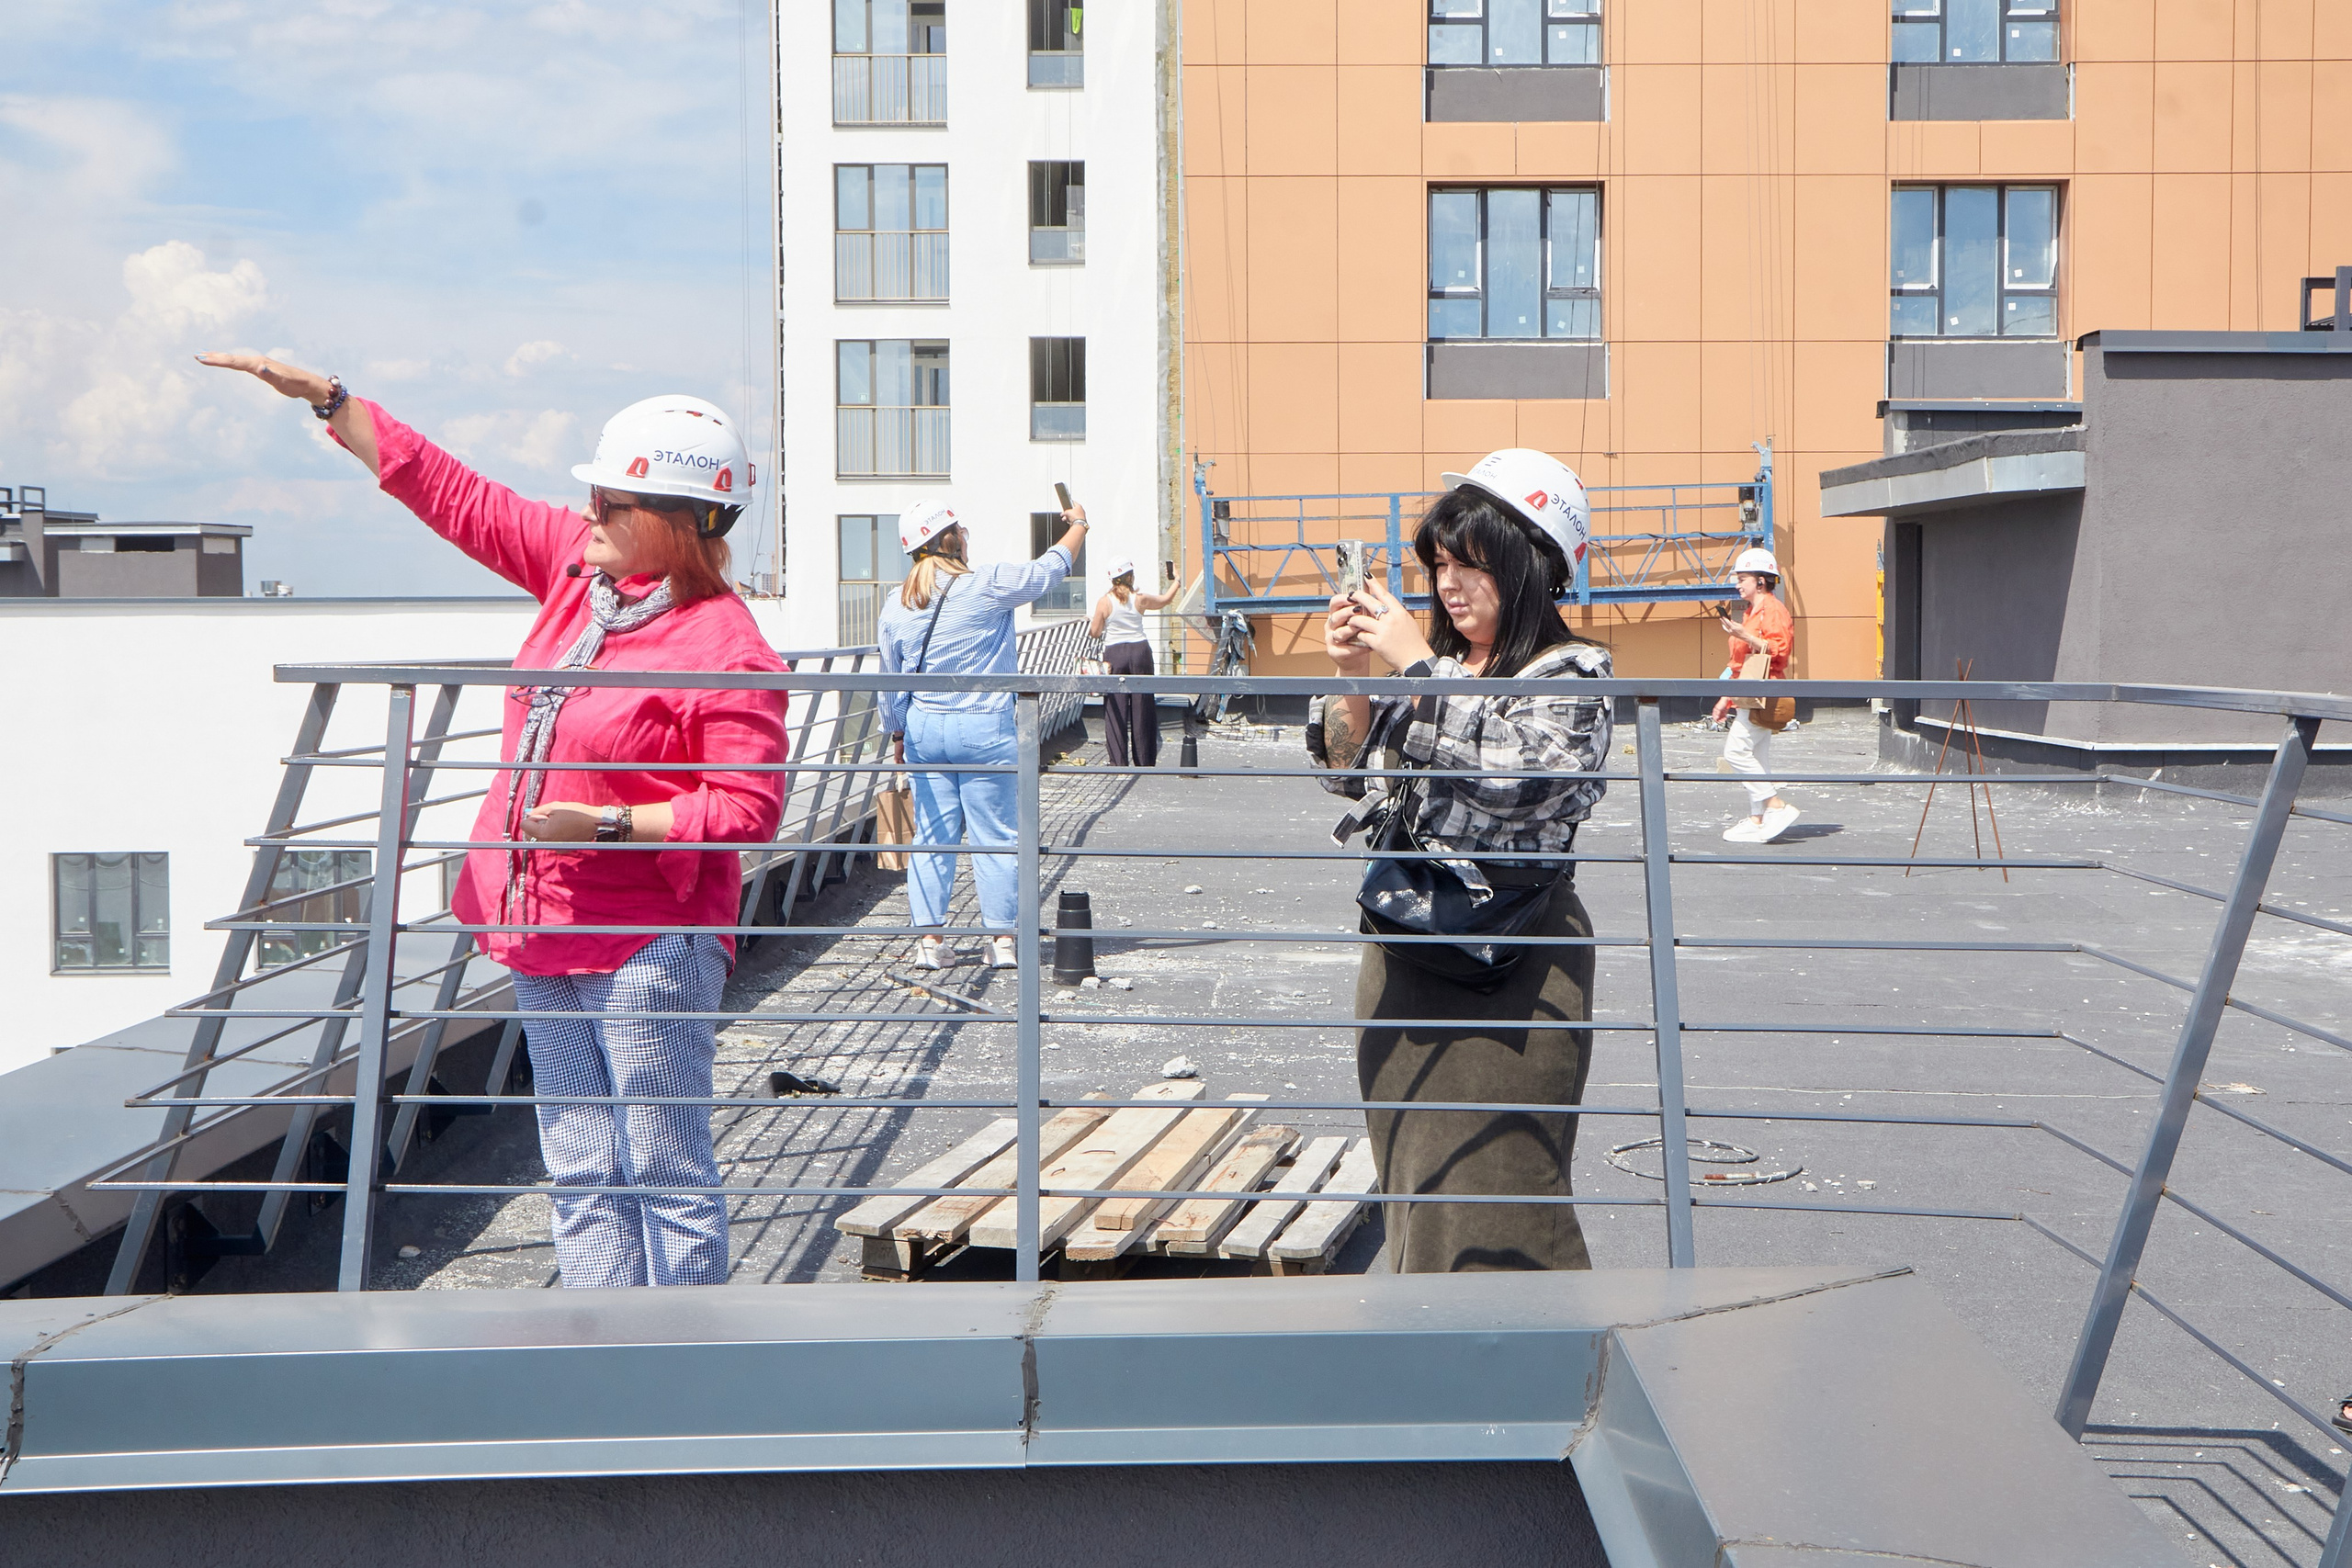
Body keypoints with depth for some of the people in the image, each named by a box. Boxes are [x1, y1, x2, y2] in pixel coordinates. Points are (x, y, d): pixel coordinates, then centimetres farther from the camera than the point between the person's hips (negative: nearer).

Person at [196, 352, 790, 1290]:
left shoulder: (726, 649, -17)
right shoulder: (578, 563, 5)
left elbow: (748, 809, -19)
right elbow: (454, 494, 11)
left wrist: (609, 822, -23)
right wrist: (321, 397, 10)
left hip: (647, 946, -8)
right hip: (544, 931, 8)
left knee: (666, 1176, -1)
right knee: (582, 1177, 13)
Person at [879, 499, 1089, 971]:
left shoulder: (894, 607, 3)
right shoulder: (989, 586, -10)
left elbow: (891, 682, 9)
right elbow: (1050, 569, 5)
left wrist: (897, 734, 23)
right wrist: (1078, 525, 22)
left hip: (923, 729, 4)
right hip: (984, 728, -4)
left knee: (933, 835, 8)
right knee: (995, 835, 3)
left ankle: (930, 939, 9)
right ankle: (1005, 939, 6)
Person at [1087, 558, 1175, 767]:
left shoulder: (1104, 602, -6)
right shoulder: (1140, 600, -1)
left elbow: (1095, 632, -1)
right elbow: (1165, 600, 17)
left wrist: (1092, 622, 23)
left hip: (1114, 654, -1)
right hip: (1140, 651, 1)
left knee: (1116, 709, 3)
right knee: (1142, 707, 8)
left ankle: (1118, 760, -1)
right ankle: (1145, 760, 13)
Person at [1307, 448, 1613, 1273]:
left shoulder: (1573, 673, -8)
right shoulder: (1436, 662, 9)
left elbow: (1510, 776, -24)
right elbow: (1349, 772, 11)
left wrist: (1416, 663, -20)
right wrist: (1352, 678, -6)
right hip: (1405, 942, 7)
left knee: (1489, 1187, -3)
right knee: (1417, 1180, 15)